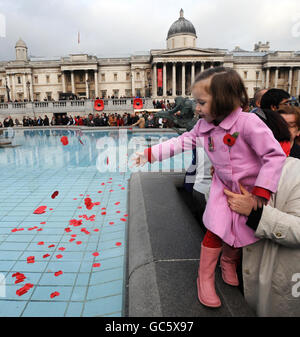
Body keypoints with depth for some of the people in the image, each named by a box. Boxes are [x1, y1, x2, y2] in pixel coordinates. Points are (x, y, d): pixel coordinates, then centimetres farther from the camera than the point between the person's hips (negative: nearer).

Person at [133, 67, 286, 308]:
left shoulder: (248, 123, -26)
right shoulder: (204, 126, -7)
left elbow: (275, 155, -24)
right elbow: (183, 141, 1)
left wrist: (261, 192, -24)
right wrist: (150, 154, -2)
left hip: (251, 188, -2)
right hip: (223, 186, 3)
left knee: (242, 233, 12)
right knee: (215, 230, -4)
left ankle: (229, 262, 44)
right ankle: (205, 279, 16)